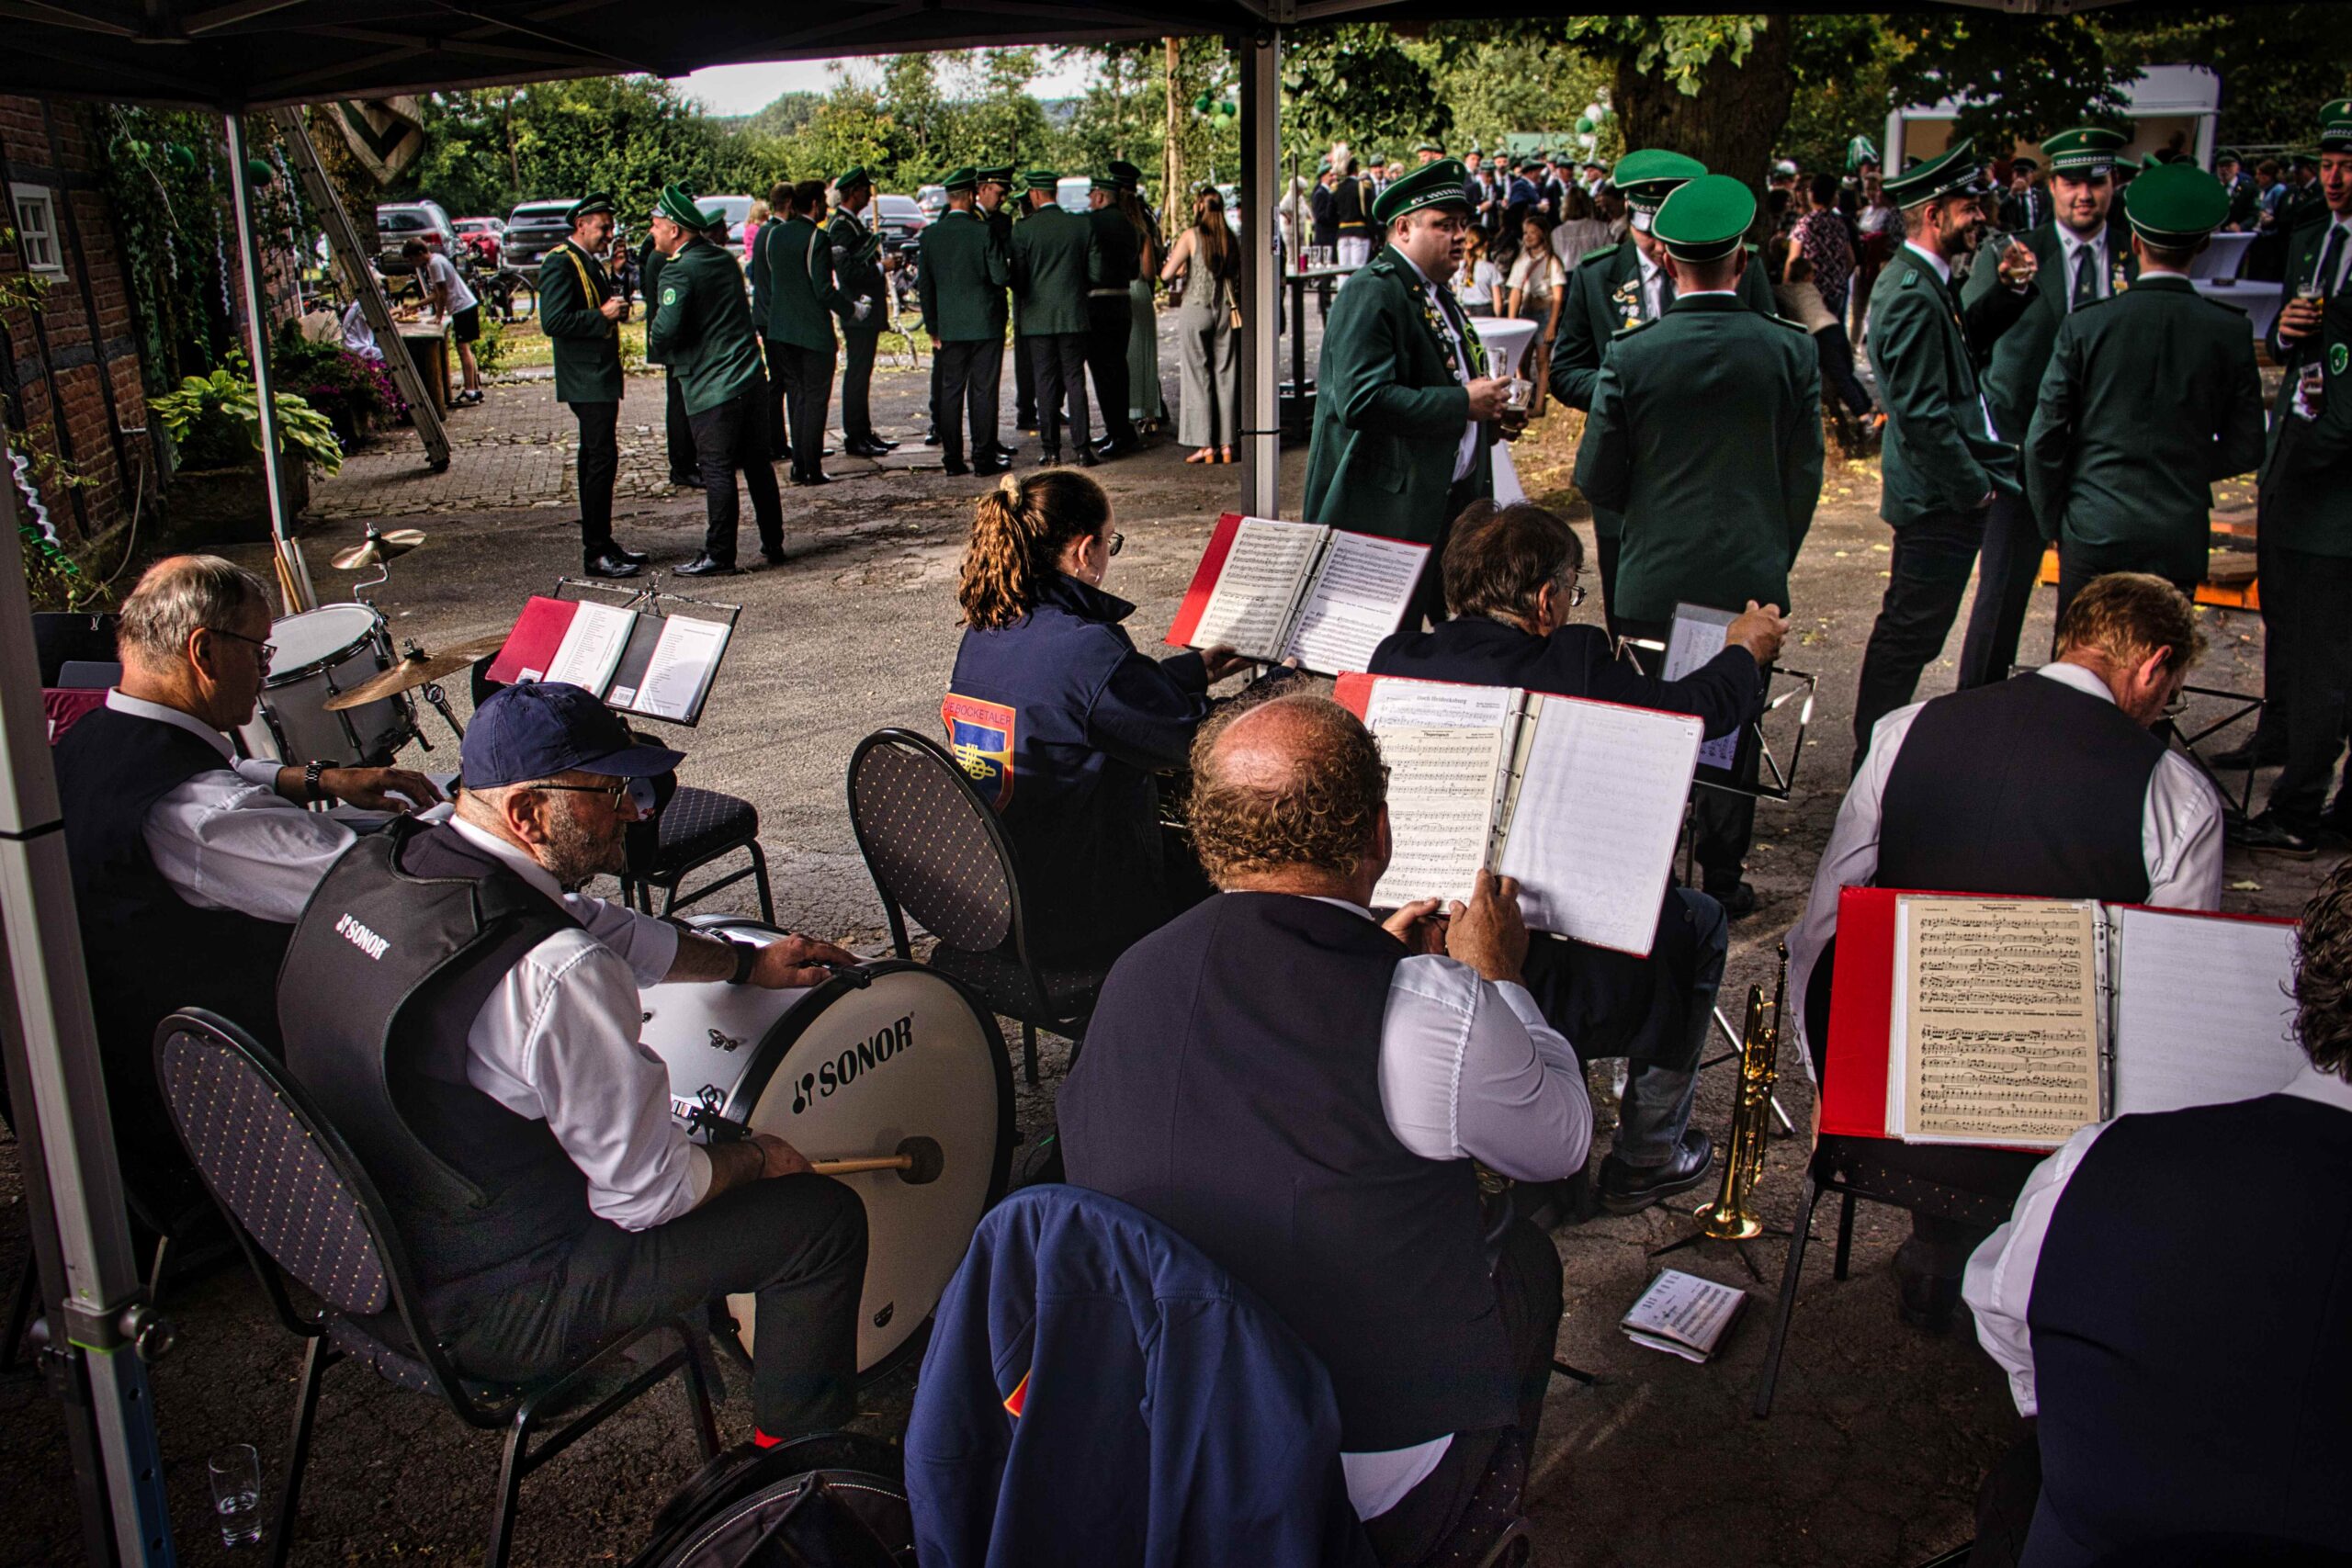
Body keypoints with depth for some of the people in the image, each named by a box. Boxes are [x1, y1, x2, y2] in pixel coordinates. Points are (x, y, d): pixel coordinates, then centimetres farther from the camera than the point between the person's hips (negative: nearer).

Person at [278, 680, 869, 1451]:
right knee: (823, 1214, -1)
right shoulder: (556, 978, -33)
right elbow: (649, 1195, -22)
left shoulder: (368, 863, -4)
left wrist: (748, 963, 18)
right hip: (485, 1316, -9)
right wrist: (759, 1157, -2)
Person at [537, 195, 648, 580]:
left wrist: (617, 307, 6)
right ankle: (595, 553, -9)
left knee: (595, 459, 14)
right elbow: (553, 321, -21)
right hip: (585, 379, -11)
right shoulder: (561, 262, -13)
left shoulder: (591, 262, 18)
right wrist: (602, 315, -19)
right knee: (601, 458, -12)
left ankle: (601, 544, 21)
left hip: (601, 375, 11)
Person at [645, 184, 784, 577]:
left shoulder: (679, 271, -14)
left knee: (717, 472, -2)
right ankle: (773, 545, 21)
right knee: (758, 464, 14)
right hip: (750, 379, 8)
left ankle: (719, 557, 4)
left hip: (712, 389, -8)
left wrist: (654, 342, -1)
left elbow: (664, 333, -21)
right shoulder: (724, 260, 11)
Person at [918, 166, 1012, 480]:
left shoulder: (930, 235, 2)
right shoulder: (983, 231, -12)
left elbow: (925, 285, 6)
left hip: (949, 326, 4)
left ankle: (952, 458, 10)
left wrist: (932, 327, 13)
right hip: (985, 324, -4)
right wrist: (1008, 268, 10)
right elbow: (1001, 276, -14)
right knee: (983, 391, 2)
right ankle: (984, 457, 4)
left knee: (950, 391, 9)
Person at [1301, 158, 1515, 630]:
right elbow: (1361, 401, -25)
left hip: (1452, 498, 9)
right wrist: (1463, 404, -19)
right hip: (1391, 507, -9)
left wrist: (1488, 409, 8)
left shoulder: (1437, 293, 17)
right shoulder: (1371, 292, -13)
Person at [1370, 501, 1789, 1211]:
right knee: (1695, 920, 21)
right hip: (1526, 994, -5)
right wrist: (1744, 652, 27)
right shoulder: (1575, 665, -15)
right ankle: (1645, 1157, 32)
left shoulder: (1394, 658, -3)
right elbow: (1696, 711, 3)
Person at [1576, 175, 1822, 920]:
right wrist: (1774, 556, 15)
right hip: (1752, 578, 1)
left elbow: (1596, 479, -5)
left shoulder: (1630, 355, -10)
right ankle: (1721, 880, 20)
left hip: (1653, 578, -1)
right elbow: (1805, 477, 0)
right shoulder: (1791, 351, -6)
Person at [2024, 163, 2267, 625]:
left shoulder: (2085, 326, -6)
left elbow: (2044, 439, -4)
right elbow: (2245, 449, 3)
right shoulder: (2229, 332, -2)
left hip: (2093, 532, -1)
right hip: (2181, 537, 1)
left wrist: (2052, 521, 9)